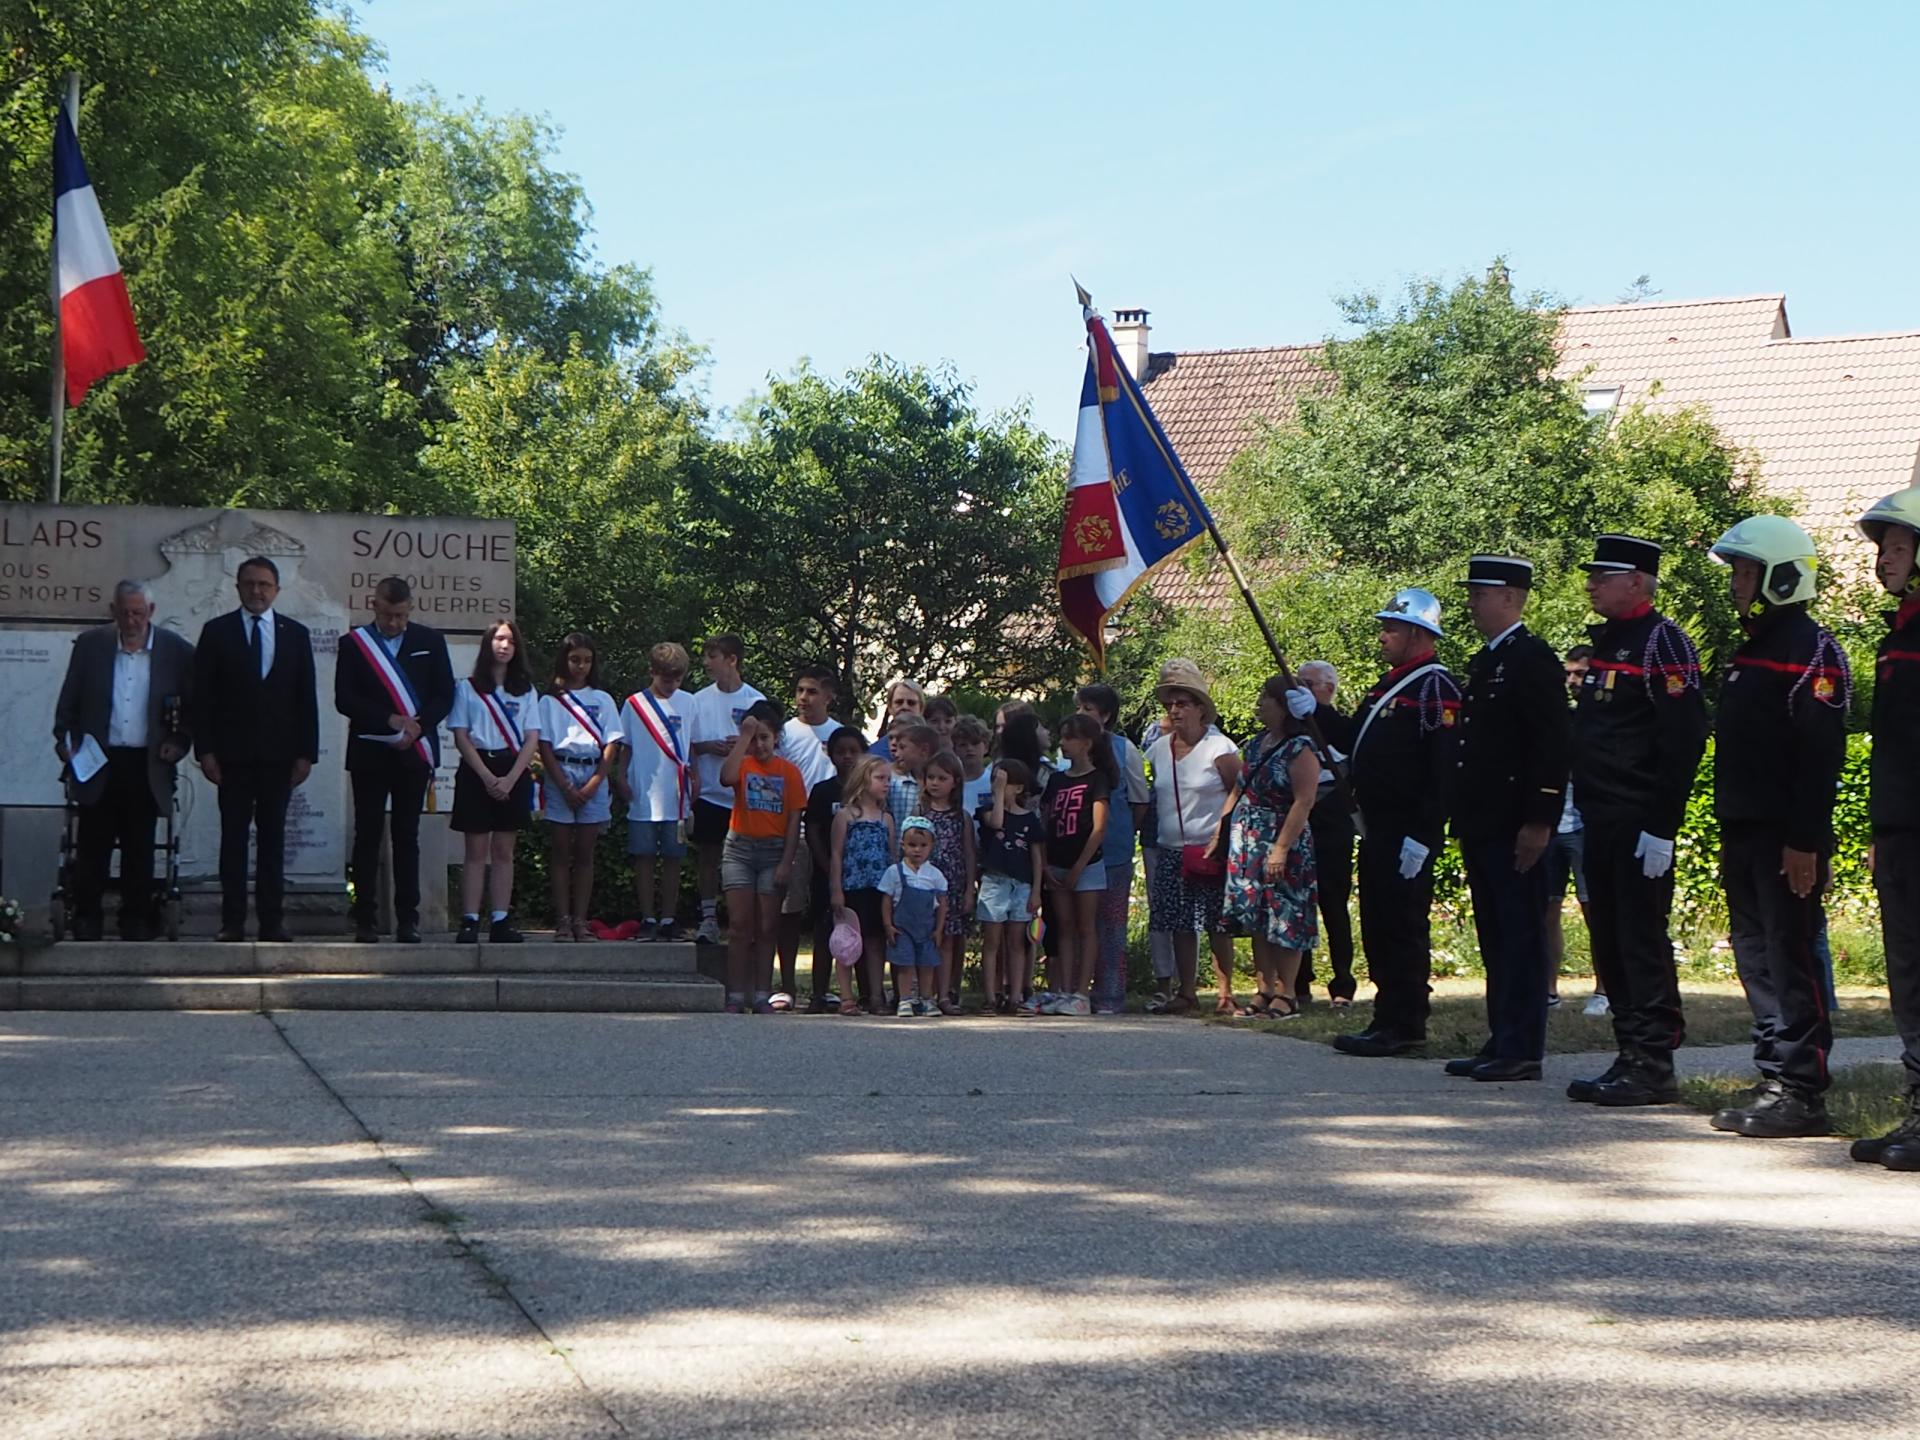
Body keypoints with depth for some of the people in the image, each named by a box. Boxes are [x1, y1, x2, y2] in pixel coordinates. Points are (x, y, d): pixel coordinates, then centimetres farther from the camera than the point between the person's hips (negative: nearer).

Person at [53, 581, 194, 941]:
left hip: (146, 765, 0)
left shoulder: (177, 651, 1)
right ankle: (86, 922, 9)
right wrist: (65, 739, -4)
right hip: (98, 762, 0)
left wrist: (180, 742, -4)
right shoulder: (89, 645, 4)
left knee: (140, 850, 7)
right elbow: (69, 702, 9)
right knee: (93, 847, 1)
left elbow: (193, 708, 8)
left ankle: (136, 922, 15)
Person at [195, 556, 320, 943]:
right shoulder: (216, 632, 5)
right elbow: (202, 696, 1)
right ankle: (232, 922, 1)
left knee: (273, 839, 3)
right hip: (233, 753, -1)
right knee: (233, 838, -1)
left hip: (278, 754, 1)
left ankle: (272, 921, 5)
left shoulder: (296, 634, 9)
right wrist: (205, 750, -7)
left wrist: (306, 753, 0)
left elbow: (306, 698, 8)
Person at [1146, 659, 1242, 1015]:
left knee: (1218, 926, -3)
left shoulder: (1219, 749, -5)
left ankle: (1225, 993, 1)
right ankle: (1186, 992, 11)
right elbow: (1150, 799, 19)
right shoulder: (1159, 749, 10)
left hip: (1210, 851, -5)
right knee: (1180, 926, 4)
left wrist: (1222, 836, -11)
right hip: (1170, 852, 5)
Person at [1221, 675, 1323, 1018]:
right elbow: (1237, 792, 19)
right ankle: (1264, 992, 14)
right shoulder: (1255, 745, 14)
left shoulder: (1300, 748, -12)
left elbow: (1304, 802, -17)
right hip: (1246, 845, 8)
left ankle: (1286, 995, 1)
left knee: (1284, 921, -4)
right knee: (1258, 921, 9)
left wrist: (1282, 849, -22)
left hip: (1282, 847, -8)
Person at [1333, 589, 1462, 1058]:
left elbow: (1443, 769, -20)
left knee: (1403, 927, -6)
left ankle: (1403, 1025, -2)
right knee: (1378, 925, 12)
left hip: (1407, 832, -10)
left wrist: (1422, 837, -24)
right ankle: (1390, 1019, 19)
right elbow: (1356, 741, 23)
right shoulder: (1391, 682, 18)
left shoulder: (1434, 687, -13)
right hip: (1378, 827, 10)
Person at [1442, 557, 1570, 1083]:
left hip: (1514, 828, -10)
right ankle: (1502, 1043, 16)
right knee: (1495, 939, 11)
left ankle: (1523, 1050, -4)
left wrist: (1538, 822, -20)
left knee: (1522, 936, -6)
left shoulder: (1533, 659, -11)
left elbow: (1552, 745, -17)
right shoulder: (1483, 662, 19)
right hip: (1483, 825, 10)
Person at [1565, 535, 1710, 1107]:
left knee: (1643, 941, -7)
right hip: (1602, 823, 9)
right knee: (1610, 942, 10)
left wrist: (1661, 827, -20)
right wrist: (1579, 808, 17)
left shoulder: (1662, 642, -11)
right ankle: (1630, 1056, 16)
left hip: (1639, 824, -9)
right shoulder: (1607, 642, 18)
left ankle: (1655, 1065, -3)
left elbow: (1683, 739, -17)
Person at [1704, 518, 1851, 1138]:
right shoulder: (1750, 650, 18)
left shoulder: (1813, 651, -11)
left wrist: (1805, 841, -22)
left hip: (1786, 840, -9)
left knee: (1792, 960, -7)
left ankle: (1801, 1091, -4)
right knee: (1757, 957, 11)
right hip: (1745, 833, 9)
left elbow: (1821, 756, -18)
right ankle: (1775, 1080, 16)